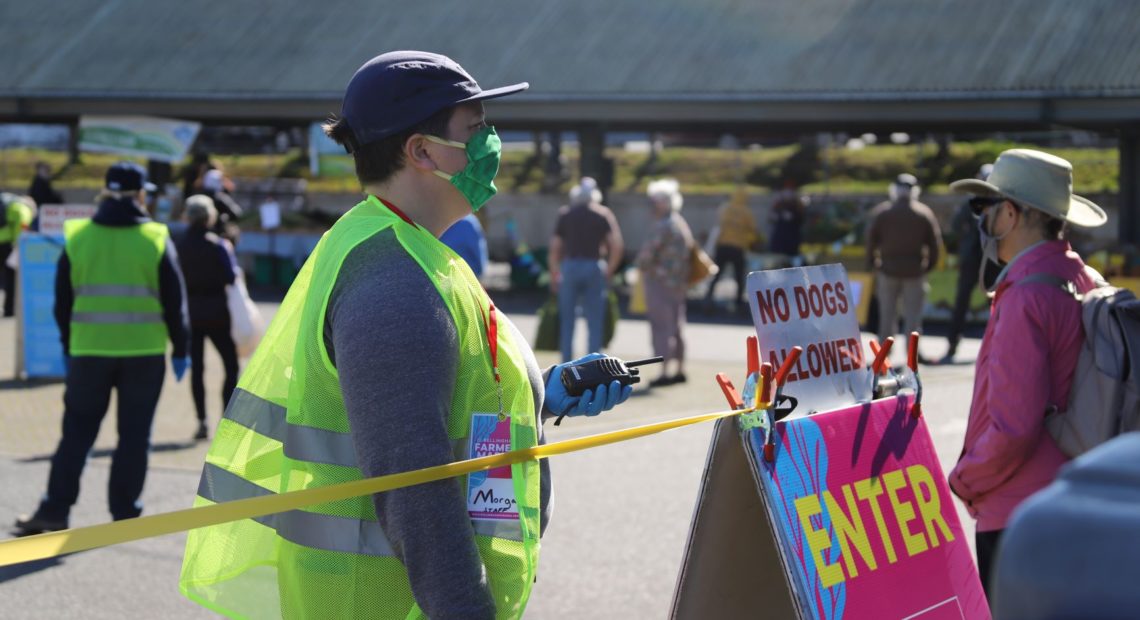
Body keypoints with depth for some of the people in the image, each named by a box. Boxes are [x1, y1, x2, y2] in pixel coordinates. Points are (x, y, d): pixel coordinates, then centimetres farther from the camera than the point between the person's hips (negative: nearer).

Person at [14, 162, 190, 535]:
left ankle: (55, 509, 9)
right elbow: (174, 301, -2)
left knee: (77, 431, 11)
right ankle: (124, 512, 8)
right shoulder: (156, 240, -4)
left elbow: (62, 300, 7)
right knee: (134, 434, 6)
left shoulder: (76, 238, 1)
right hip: (144, 352, -2)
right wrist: (180, 349, 7)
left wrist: (68, 346, 17)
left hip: (89, 350, 2)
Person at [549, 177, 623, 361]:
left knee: (567, 321, 8)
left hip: (570, 266, 1)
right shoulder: (603, 214, 2)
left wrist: (554, 275, 8)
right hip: (595, 268, 0)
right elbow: (617, 245, -7)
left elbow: (555, 246, 1)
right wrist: (609, 270, 3)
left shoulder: (565, 214, 4)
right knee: (595, 323, 5)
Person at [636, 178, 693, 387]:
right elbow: (688, 250, 18)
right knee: (676, 326, 15)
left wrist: (642, 267, 1)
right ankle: (680, 370, 21)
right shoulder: (681, 224, 13)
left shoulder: (662, 226, -17)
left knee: (662, 327, -7)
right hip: (679, 282, 9)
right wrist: (684, 280, 17)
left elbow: (647, 252, -19)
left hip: (660, 281, -9)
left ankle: (664, 372, -8)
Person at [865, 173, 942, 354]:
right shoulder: (925, 214, 0)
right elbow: (935, 243, 1)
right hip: (915, 271, -1)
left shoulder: (881, 212, 0)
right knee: (913, 316, 2)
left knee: (887, 315, 9)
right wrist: (928, 265, 10)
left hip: (888, 269, 1)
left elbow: (871, 241, -1)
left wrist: (873, 264, 8)